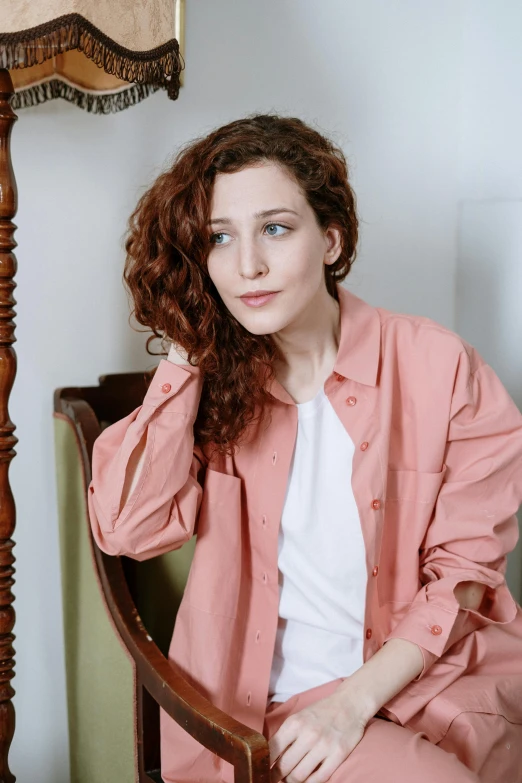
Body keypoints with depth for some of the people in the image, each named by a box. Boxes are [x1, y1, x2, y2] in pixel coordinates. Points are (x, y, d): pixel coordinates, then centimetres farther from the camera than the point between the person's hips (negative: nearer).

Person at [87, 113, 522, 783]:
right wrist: (186, 353, -12)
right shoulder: (214, 381, 1)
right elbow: (127, 529, -13)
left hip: (431, 675, 1)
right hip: (273, 702, -1)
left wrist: (355, 700, -14)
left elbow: (466, 563, -3)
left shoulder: (437, 366, -6)